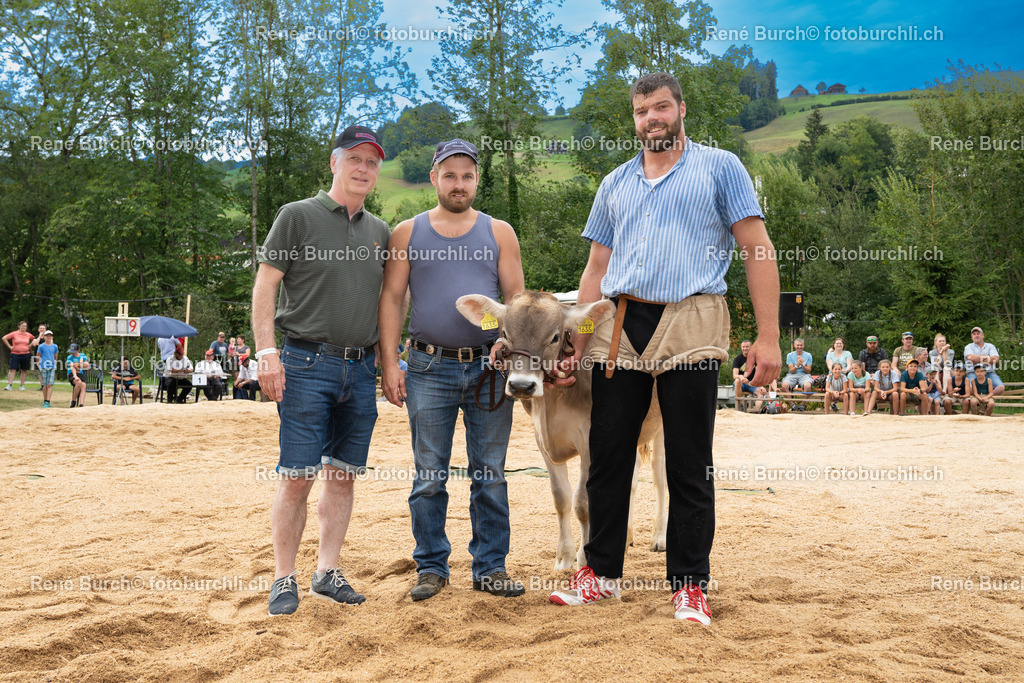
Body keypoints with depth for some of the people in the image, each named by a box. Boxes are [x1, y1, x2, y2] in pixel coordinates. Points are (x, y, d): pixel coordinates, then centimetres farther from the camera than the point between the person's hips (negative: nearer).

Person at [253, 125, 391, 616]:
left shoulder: (379, 231, 16)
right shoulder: (297, 216, 1)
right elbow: (265, 285, -3)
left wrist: (388, 360, 14)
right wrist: (266, 351, -13)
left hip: (362, 368, 5)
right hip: (308, 363, -5)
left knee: (343, 475, 8)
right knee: (297, 477, -4)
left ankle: (327, 573, 18)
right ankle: (284, 579, 8)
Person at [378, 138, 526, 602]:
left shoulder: (499, 233, 11)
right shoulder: (407, 233, 9)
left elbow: (516, 295, 8)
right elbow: (391, 298, 6)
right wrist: (389, 362, -3)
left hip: (489, 367, 1)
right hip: (430, 368, -1)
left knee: (490, 473, 5)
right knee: (429, 476, 4)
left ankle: (490, 567, 15)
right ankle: (431, 567, 16)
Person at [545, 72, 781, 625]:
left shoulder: (719, 167, 8)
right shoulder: (615, 183, 20)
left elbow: (757, 252, 2)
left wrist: (767, 337, -7)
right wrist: (577, 345, 9)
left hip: (690, 325, -4)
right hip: (619, 329, 4)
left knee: (690, 466, 0)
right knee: (608, 456, 6)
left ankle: (689, 584, 12)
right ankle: (601, 571, 20)